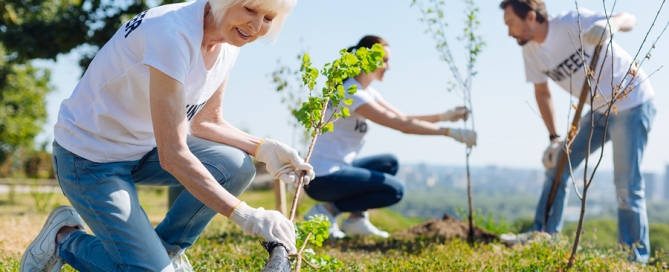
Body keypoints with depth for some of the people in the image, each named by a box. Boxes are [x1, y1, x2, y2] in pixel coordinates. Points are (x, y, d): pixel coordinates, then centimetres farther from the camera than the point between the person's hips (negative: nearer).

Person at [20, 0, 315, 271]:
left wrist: (263, 148, -13)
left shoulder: (229, 41, -6)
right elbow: (172, 155, -33)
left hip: (144, 146, 8)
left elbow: (206, 121, 5)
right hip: (89, 157, -8)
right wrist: (246, 216, -34)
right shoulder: (173, 34, -32)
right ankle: (64, 238, 11)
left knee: (237, 167, -15)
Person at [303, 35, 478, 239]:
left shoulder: (367, 92, 12)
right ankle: (328, 211, -7)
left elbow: (403, 118, 12)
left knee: (389, 163, 13)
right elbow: (402, 125, -21)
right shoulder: (351, 94, -19)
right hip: (321, 178, -10)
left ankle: (356, 218, 6)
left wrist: (443, 116, 1)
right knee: (395, 190, -12)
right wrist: (450, 132, -20)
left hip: (337, 169, 10)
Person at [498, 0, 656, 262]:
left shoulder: (573, 22, -22)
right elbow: (542, 92, 9)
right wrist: (554, 138, 2)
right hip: (599, 110, 7)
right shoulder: (531, 50, -2)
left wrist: (611, 24, -51)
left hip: (632, 104, -7)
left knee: (627, 187, -8)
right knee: (558, 165, 4)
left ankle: (635, 260, 0)